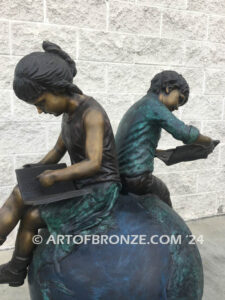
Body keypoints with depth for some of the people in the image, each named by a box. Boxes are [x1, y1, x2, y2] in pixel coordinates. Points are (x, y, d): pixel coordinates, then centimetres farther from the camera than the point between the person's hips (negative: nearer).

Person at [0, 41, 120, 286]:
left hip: (100, 190, -8)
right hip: (81, 185, 8)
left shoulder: (92, 114, -23)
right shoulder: (71, 112, 4)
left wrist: (54, 176, -21)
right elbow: (58, 151, 12)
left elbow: (94, 164, -30)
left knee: (31, 217, -8)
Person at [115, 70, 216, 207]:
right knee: (162, 191, 18)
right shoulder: (152, 104, -10)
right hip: (136, 177, -8)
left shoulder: (136, 108, 17)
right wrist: (209, 142, 1)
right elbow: (184, 133, -17)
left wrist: (158, 152, 15)